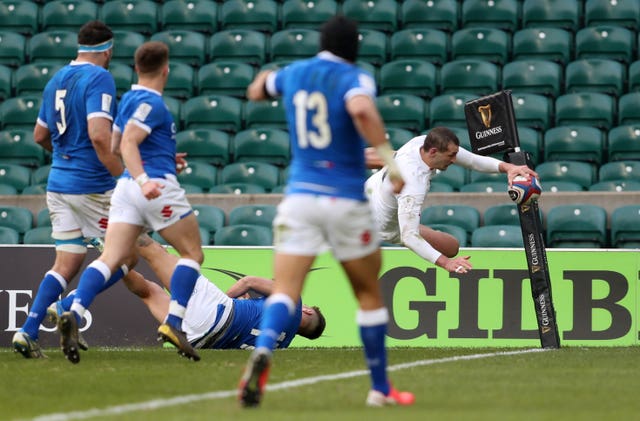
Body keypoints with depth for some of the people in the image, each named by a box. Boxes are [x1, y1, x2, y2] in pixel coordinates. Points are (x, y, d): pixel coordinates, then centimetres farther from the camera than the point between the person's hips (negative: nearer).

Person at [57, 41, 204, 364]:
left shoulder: (128, 100, 19)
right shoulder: (152, 104, -7)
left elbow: (114, 146, 28)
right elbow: (127, 144, -19)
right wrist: (143, 179, -33)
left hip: (126, 188, 7)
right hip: (158, 188, -7)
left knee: (110, 258, -6)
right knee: (192, 253, 7)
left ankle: (74, 313, -27)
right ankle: (174, 323, -6)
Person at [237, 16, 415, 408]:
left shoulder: (293, 73, 9)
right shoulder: (354, 78, -7)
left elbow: (256, 92, 29)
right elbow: (361, 110, -30)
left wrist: (266, 74, 51)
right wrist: (390, 159, -26)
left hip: (299, 196, 3)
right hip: (346, 200, -3)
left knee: (285, 290, -7)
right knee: (370, 295, 14)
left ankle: (262, 351, -38)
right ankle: (380, 388, 21)